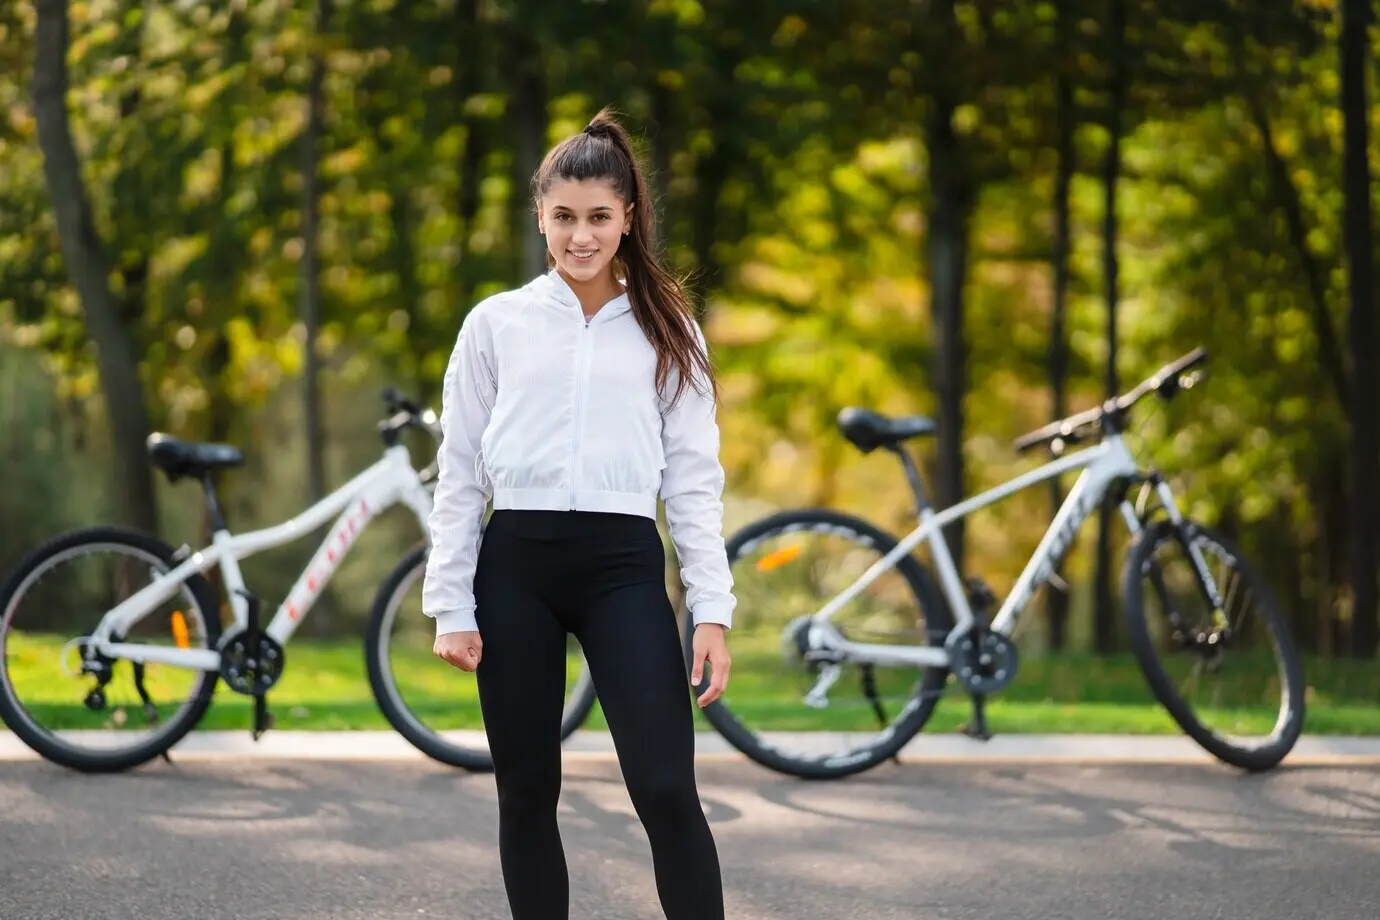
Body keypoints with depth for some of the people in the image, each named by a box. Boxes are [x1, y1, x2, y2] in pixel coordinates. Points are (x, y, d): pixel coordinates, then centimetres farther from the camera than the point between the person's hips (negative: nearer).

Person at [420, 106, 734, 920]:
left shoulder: (666, 330, 8)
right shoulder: (496, 322, 7)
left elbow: (695, 477, 5)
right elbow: (460, 473, 8)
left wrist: (712, 609, -3)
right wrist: (451, 606, 2)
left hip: (624, 564, -1)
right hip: (517, 563, 1)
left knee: (667, 791, -12)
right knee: (528, 793, 6)